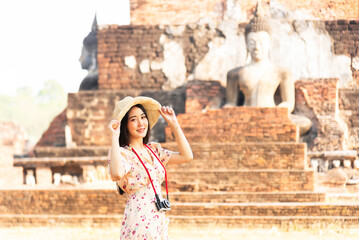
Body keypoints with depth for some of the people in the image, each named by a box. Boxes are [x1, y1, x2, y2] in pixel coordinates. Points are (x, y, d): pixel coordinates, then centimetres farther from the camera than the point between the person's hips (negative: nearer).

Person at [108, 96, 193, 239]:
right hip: (139, 221, -7)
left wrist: (174, 124, 11)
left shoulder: (153, 150, 13)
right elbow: (117, 173, -31)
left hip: (159, 221, 7)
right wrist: (114, 136, -23)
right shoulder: (123, 153, -9)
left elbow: (187, 156, 11)